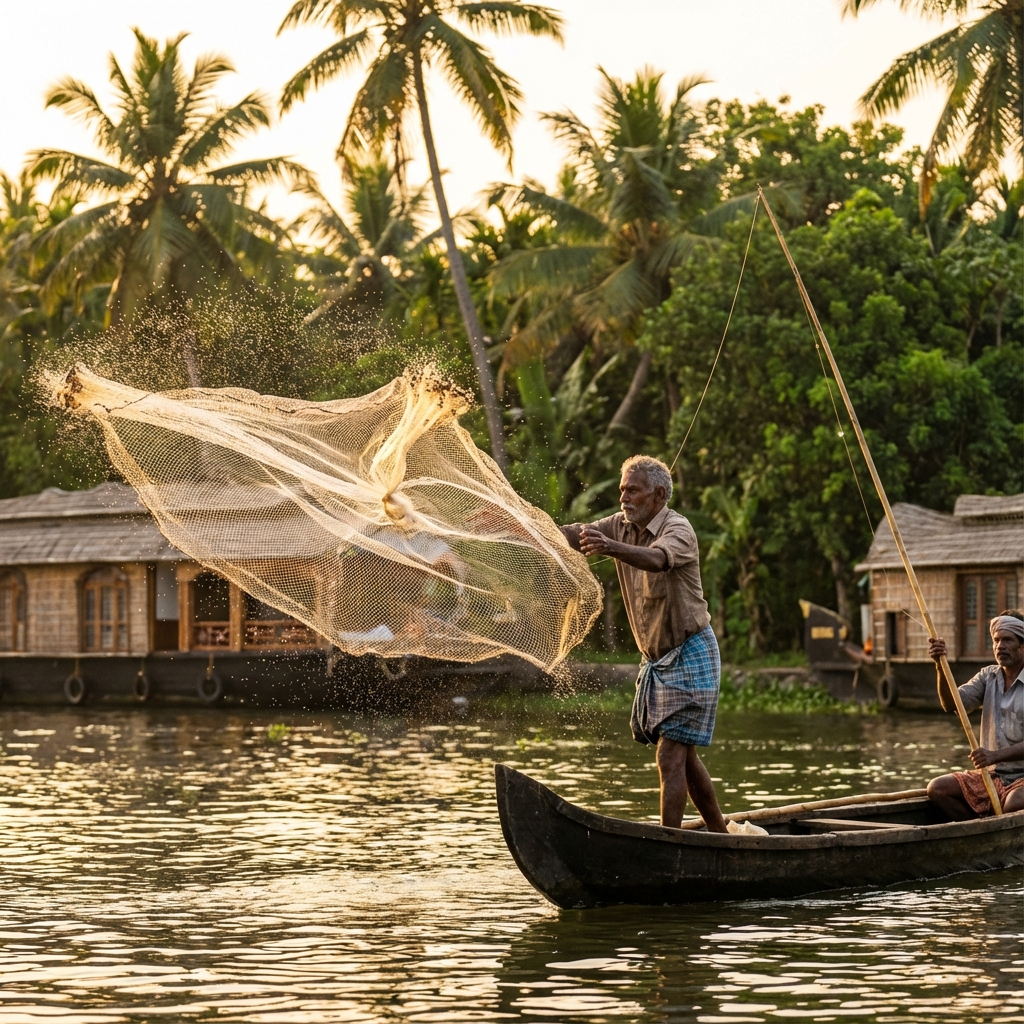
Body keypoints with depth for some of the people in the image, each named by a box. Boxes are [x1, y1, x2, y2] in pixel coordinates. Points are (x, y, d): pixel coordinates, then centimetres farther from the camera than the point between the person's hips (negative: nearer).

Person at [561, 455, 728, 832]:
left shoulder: (678, 529, -19)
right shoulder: (622, 525, 4)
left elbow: (658, 558, -41)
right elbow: (576, 534, -6)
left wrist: (610, 547, -59)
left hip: (690, 656, -8)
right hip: (656, 659, 8)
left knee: (671, 756, -14)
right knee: (684, 757, 15)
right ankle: (720, 836, 27)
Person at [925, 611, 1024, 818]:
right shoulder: (988, 676, 11)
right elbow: (951, 704, -2)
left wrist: (996, 755, -31)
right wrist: (940, 666, -17)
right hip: (992, 776, 6)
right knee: (937, 788, -15)